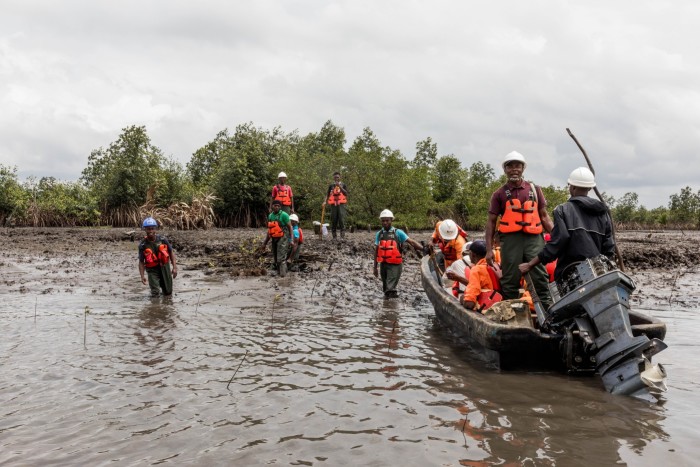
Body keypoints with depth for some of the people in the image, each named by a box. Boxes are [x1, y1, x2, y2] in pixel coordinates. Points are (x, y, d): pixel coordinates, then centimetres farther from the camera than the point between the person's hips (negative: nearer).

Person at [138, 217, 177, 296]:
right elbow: (141, 262, -6)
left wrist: (174, 267, -4)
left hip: (164, 267, 2)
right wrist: (142, 276, -14)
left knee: (168, 293, 14)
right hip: (152, 270, -2)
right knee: (155, 293, -18)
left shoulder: (163, 239, -7)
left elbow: (171, 252, 2)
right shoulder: (143, 245, -11)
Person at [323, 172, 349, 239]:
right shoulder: (331, 186, 15)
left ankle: (342, 235, -16)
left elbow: (346, 193, -1)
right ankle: (334, 236, 7)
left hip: (341, 204, -2)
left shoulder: (343, 185, 11)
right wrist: (325, 201, -5)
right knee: (333, 220, 0)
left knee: (341, 219, -14)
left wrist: (340, 186, -9)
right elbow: (327, 194, 11)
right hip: (333, 204, 2)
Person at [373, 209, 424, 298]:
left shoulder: (398, 233, 0)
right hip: (383, 264, 4)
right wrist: (375, 267, 14)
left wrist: (424, 249, -16)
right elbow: (376, 251, 14)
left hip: (395, 264, -4)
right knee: (385, 286, 13)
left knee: (390, 286, -15)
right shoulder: (379, 234, 11)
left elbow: (411, 242, -5)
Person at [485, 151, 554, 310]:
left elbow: (544, 216, 15)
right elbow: (491, 221, 8)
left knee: (540, 277, -3)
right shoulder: (499, 194, 8)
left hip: (534, 238, 1)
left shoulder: (534, 189, 13)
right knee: (510, 281, 3)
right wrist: (489, 249, 1)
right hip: (510, 239, -1)